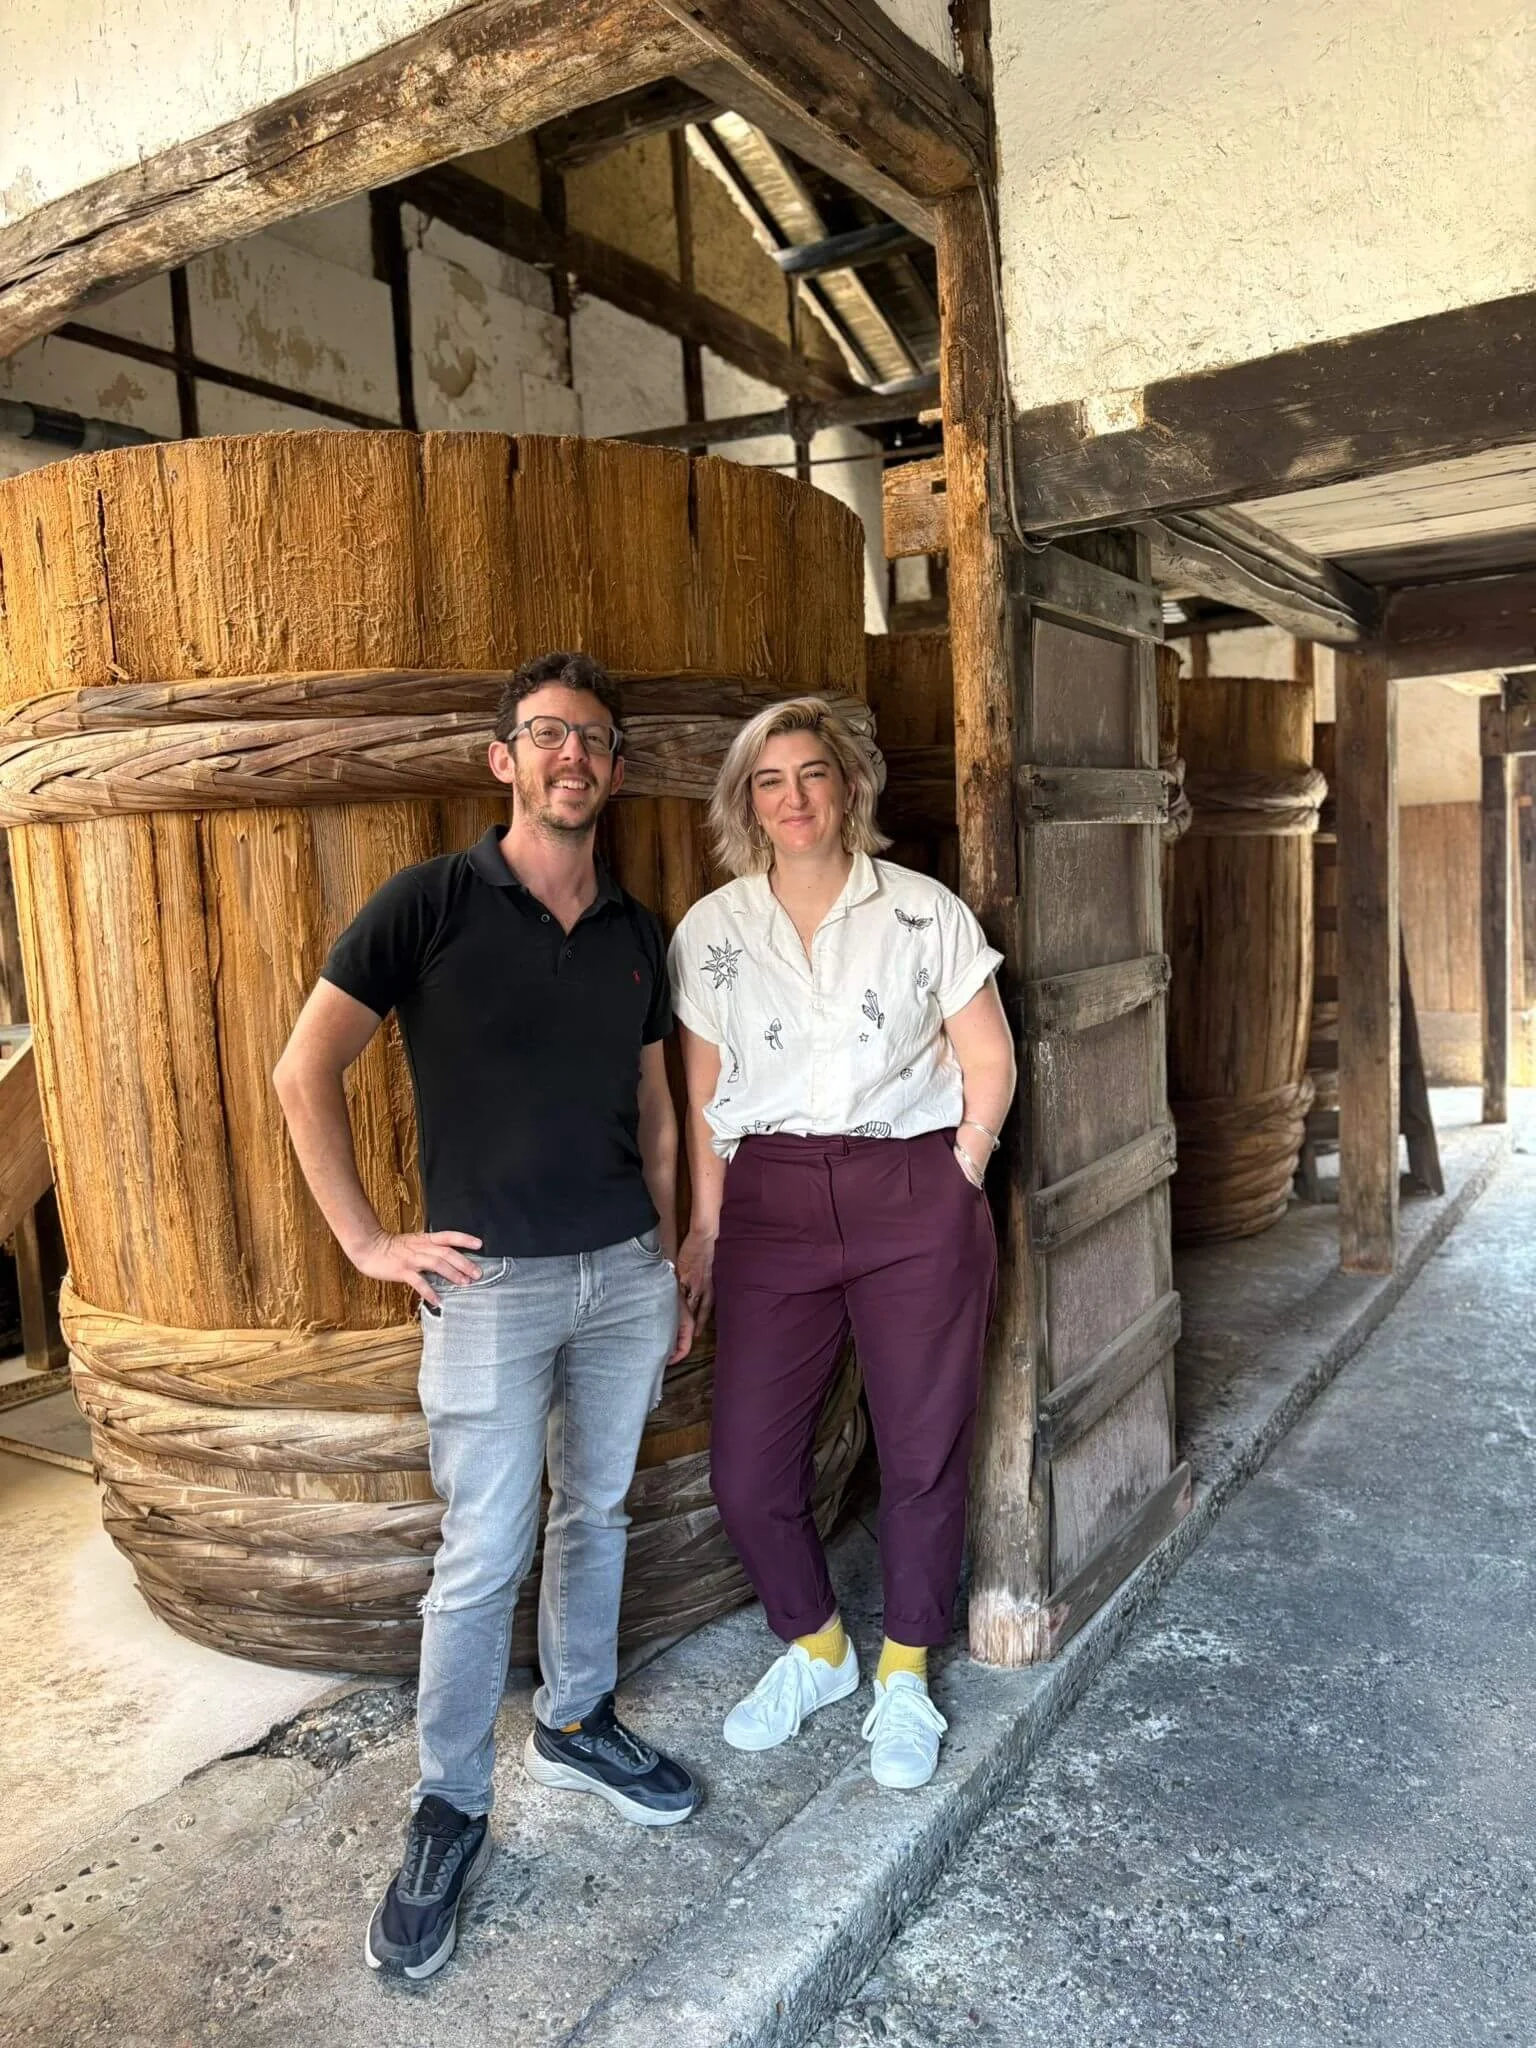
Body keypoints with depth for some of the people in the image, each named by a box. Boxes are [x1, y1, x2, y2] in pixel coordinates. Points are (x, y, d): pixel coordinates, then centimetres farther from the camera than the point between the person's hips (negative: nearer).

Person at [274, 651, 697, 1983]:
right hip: (492, 1282, -5)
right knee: (483, 1557, 2)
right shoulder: (429, 903, -9)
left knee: (596, 1513, 17)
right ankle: (449, 1812, 22)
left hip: (626, 1271, 5)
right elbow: (306, 1072, -8)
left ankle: (577, 1725, 39)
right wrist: (367, 1240, -9)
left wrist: (673, 1266, 13)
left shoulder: (637, 933, 6)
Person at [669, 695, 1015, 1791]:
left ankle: (905, 1674, 32)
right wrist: (705, 1223, 8)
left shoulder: (926, 911, 1)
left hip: (914, 1197, -1)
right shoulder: (711, 930, 6)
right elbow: (705, 1092, 10)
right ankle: (815, 1647, 30)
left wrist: (956, 1179, -3)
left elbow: (989, 1061, 4)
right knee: (748, 1465, 0)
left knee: (923, 1449, 7)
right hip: (771, 1207, 2)